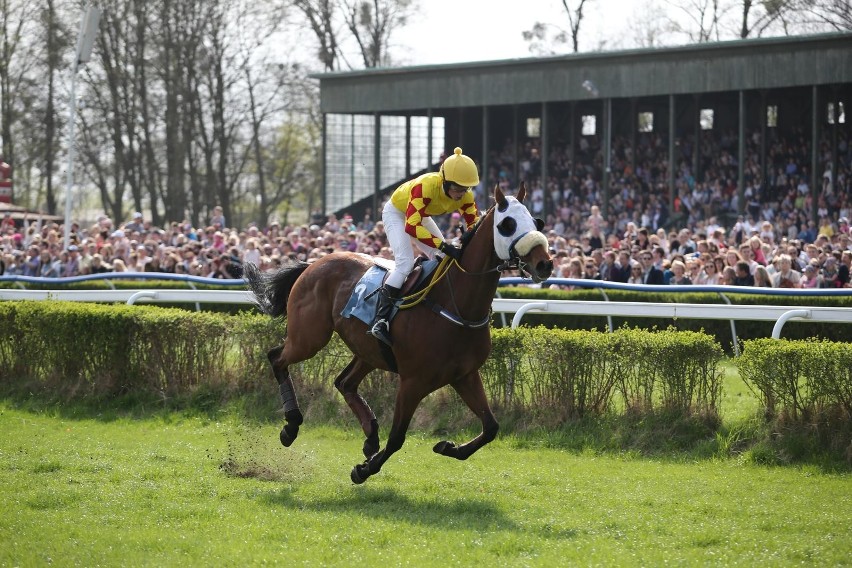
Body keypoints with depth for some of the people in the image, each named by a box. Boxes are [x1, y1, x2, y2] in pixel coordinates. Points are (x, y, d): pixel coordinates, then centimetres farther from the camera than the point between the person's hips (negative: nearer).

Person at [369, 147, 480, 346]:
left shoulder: (465, 196, -22)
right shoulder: (425, 186, -42)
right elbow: (411, 226, -45)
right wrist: (445, 247, -51)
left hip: (421, 216, 7)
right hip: (396, 213, -7)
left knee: (445, 261, 1)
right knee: (405, 262, -24)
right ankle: (380, 319, -28)